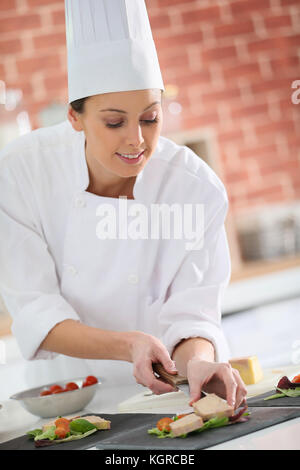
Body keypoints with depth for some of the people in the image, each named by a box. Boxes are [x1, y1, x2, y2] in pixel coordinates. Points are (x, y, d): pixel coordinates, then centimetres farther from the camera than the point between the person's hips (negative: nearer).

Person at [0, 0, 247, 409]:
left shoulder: (198, 189, -13)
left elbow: (190, 314, -11)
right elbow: (35, 313, -14)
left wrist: (198, 360, -35)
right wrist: (126, 345, -31)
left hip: (154, 390, 0)